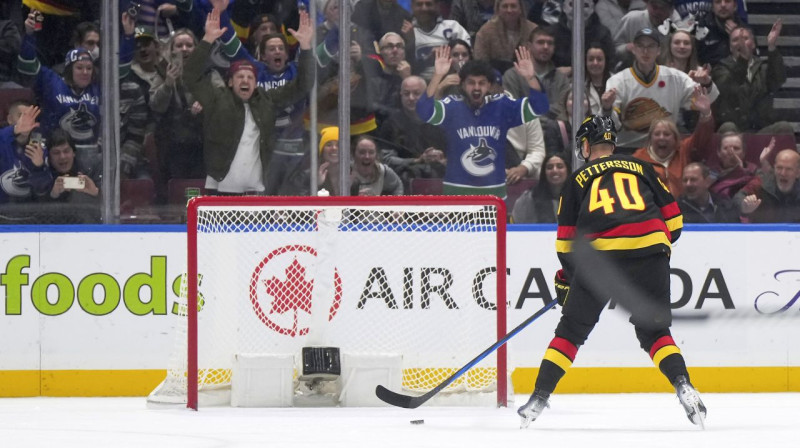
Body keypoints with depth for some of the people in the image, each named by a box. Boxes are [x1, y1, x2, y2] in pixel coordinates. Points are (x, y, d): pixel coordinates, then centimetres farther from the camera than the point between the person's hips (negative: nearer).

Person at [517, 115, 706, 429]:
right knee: (654, 331, 13)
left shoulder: (578, 179, 18)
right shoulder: (641, 169, 21)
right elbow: (672, 218, 18)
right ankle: (684, 388, -8)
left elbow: (566, 238, 16)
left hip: (599, 257, -1)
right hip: (650, 252, 1)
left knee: (571, 330, 12)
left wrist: (565, 279, 28)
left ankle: (539, 398, 7)